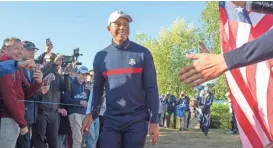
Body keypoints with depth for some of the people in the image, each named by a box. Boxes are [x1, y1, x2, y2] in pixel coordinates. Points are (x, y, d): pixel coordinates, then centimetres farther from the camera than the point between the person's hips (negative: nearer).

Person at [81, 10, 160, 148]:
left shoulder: (142, 53, -2)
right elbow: (97, 89, 14)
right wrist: (92, 113, 0)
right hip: (111, 120, 2)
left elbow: (151, 88, -2)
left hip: (137, 120, -1)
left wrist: (154, 120, -6)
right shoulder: (100, 56, 6)